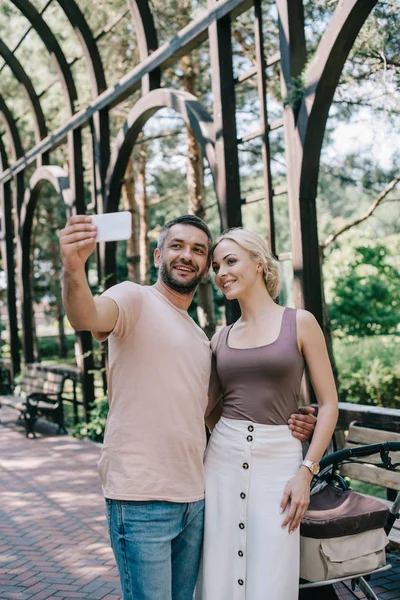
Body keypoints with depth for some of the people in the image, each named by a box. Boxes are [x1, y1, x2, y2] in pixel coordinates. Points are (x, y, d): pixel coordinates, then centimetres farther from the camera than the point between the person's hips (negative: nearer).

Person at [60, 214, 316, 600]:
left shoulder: (201, 339, 19)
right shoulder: (135, 299, -4)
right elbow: (88, 317, -27)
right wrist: (74, 271, -48)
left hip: (194, 498, 8)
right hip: (141, 498, -7)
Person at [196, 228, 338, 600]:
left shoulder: (299, 323, 1)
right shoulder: (220, 338, 10)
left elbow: (328, 404, -2)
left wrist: (306, 471, -8)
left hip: (279, 459, -3)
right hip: (223, 460, 3)